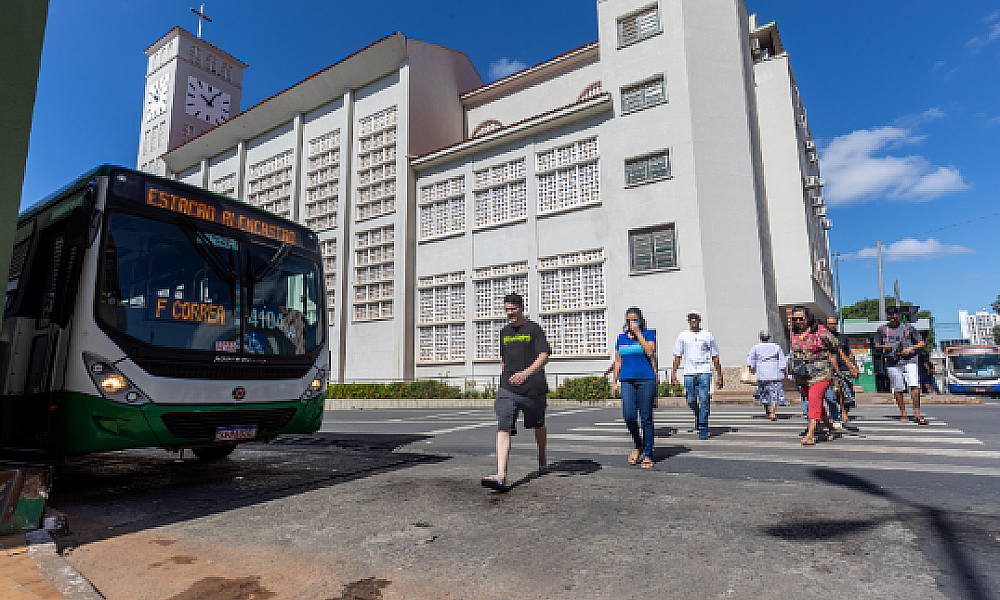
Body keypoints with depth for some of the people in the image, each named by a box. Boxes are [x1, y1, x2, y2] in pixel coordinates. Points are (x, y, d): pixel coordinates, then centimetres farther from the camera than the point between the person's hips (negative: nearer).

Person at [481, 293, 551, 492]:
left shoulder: (534, 329, -2)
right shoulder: (504, 332, 14)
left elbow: (544, 356, -14)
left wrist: (526, 373, -29)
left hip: (533, 388, -3)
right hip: (508, 390, 3)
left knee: (538, 425, 17)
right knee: (503, 429, -14)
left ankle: (542, 461, 43)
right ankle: (501, 477, -21)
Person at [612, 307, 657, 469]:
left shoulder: (648, 335, 4)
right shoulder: (621, 338, 15)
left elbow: (649, 352, -13)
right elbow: (618, 361, 17)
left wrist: (638, 333, -10)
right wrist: (614, 381, 12)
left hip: (646, 379, -3)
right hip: (627, 380, 3)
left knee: (646, 418, 0)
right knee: (628, 415, -11)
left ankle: (647, 455, 11)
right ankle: (638, 446, 15)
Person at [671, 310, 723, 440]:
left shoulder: (708, 336, 8)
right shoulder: (683, 336, 10)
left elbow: (715, 357, 11)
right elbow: (677, 356, 9)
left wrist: (719, 376, 8)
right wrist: (673, 372, -1)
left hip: (705, 372, -1)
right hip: (689, 373, 2)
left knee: (704, 401, -9)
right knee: (691, 401, 4)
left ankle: (703, 429, -3)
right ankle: (698, 415, 35)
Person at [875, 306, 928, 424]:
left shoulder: (909, 328, 10)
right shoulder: (882, 330, 11)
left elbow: (922, 343, 11)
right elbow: (876, 345, 16)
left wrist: (910, 348, -7)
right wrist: (884, 346, -6)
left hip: (909, 360, 0)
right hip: (892, 362, 1)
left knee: (914, 386, -13)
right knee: (898, 389, 3)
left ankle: (917, 415, -11)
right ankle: (903, 414, 14)